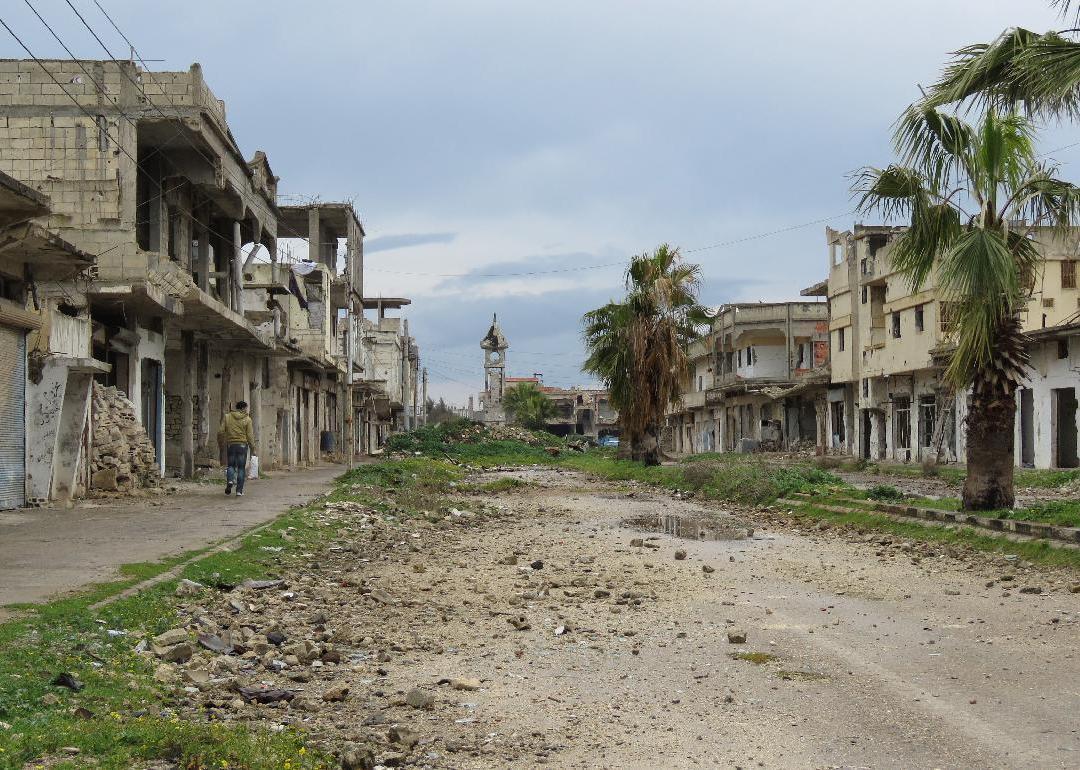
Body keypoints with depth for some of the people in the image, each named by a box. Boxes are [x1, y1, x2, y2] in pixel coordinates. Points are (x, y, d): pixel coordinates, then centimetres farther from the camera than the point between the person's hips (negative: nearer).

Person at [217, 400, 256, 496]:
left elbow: (221, 431, 1)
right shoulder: (247, 419, -2)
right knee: (241, 467, 4)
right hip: (242, 445, -2)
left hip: (230, 444, 2)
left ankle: (230, 480, -15)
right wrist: (252, 445, 10)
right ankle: (239, 490, 2)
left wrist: (221, 442, 16)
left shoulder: (227, 417, 3)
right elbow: (249, 435, -4)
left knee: (231, 465, 15)